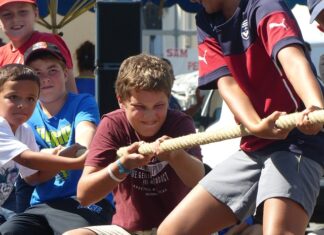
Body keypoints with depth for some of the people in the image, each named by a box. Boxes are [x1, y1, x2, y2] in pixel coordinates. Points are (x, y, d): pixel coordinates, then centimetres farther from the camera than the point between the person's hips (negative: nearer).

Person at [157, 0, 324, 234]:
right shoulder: (206, 23, 9)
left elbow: (293, 59, -31)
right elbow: (227, 83, -6)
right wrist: (255, 126, -28)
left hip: (297, 141, -8)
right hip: (252, 148, 8)